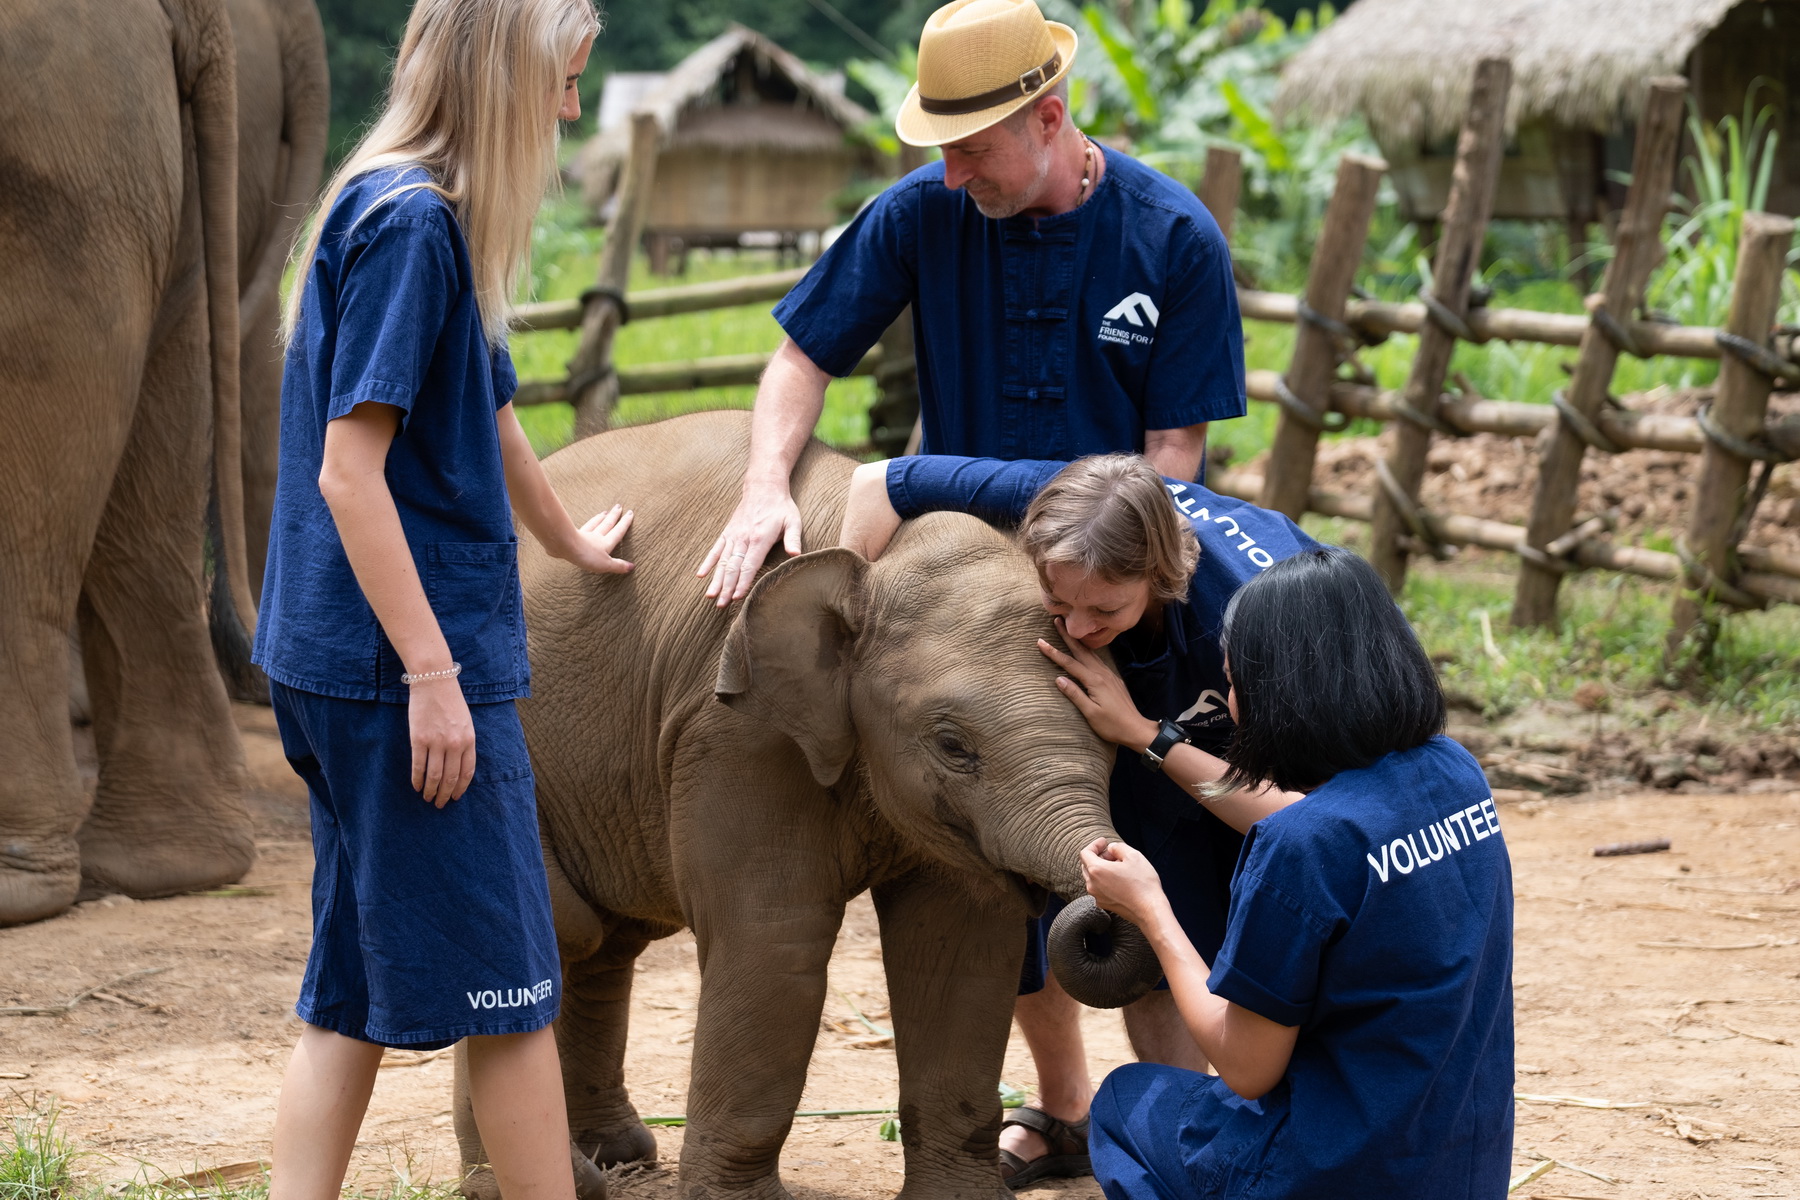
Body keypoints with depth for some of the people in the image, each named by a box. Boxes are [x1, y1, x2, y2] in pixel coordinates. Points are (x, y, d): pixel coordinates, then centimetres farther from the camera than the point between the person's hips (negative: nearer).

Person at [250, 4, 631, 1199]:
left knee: (357, 988, 11)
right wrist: (433, 672, -21)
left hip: (339, 674, 10)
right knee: (510, 984, -1)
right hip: (406, 660, -10)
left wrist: (569, 541, 43)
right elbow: (349, 473, -20)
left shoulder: (422, 218, 13)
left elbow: (487, 414, 29)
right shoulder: (409, 224, -16)